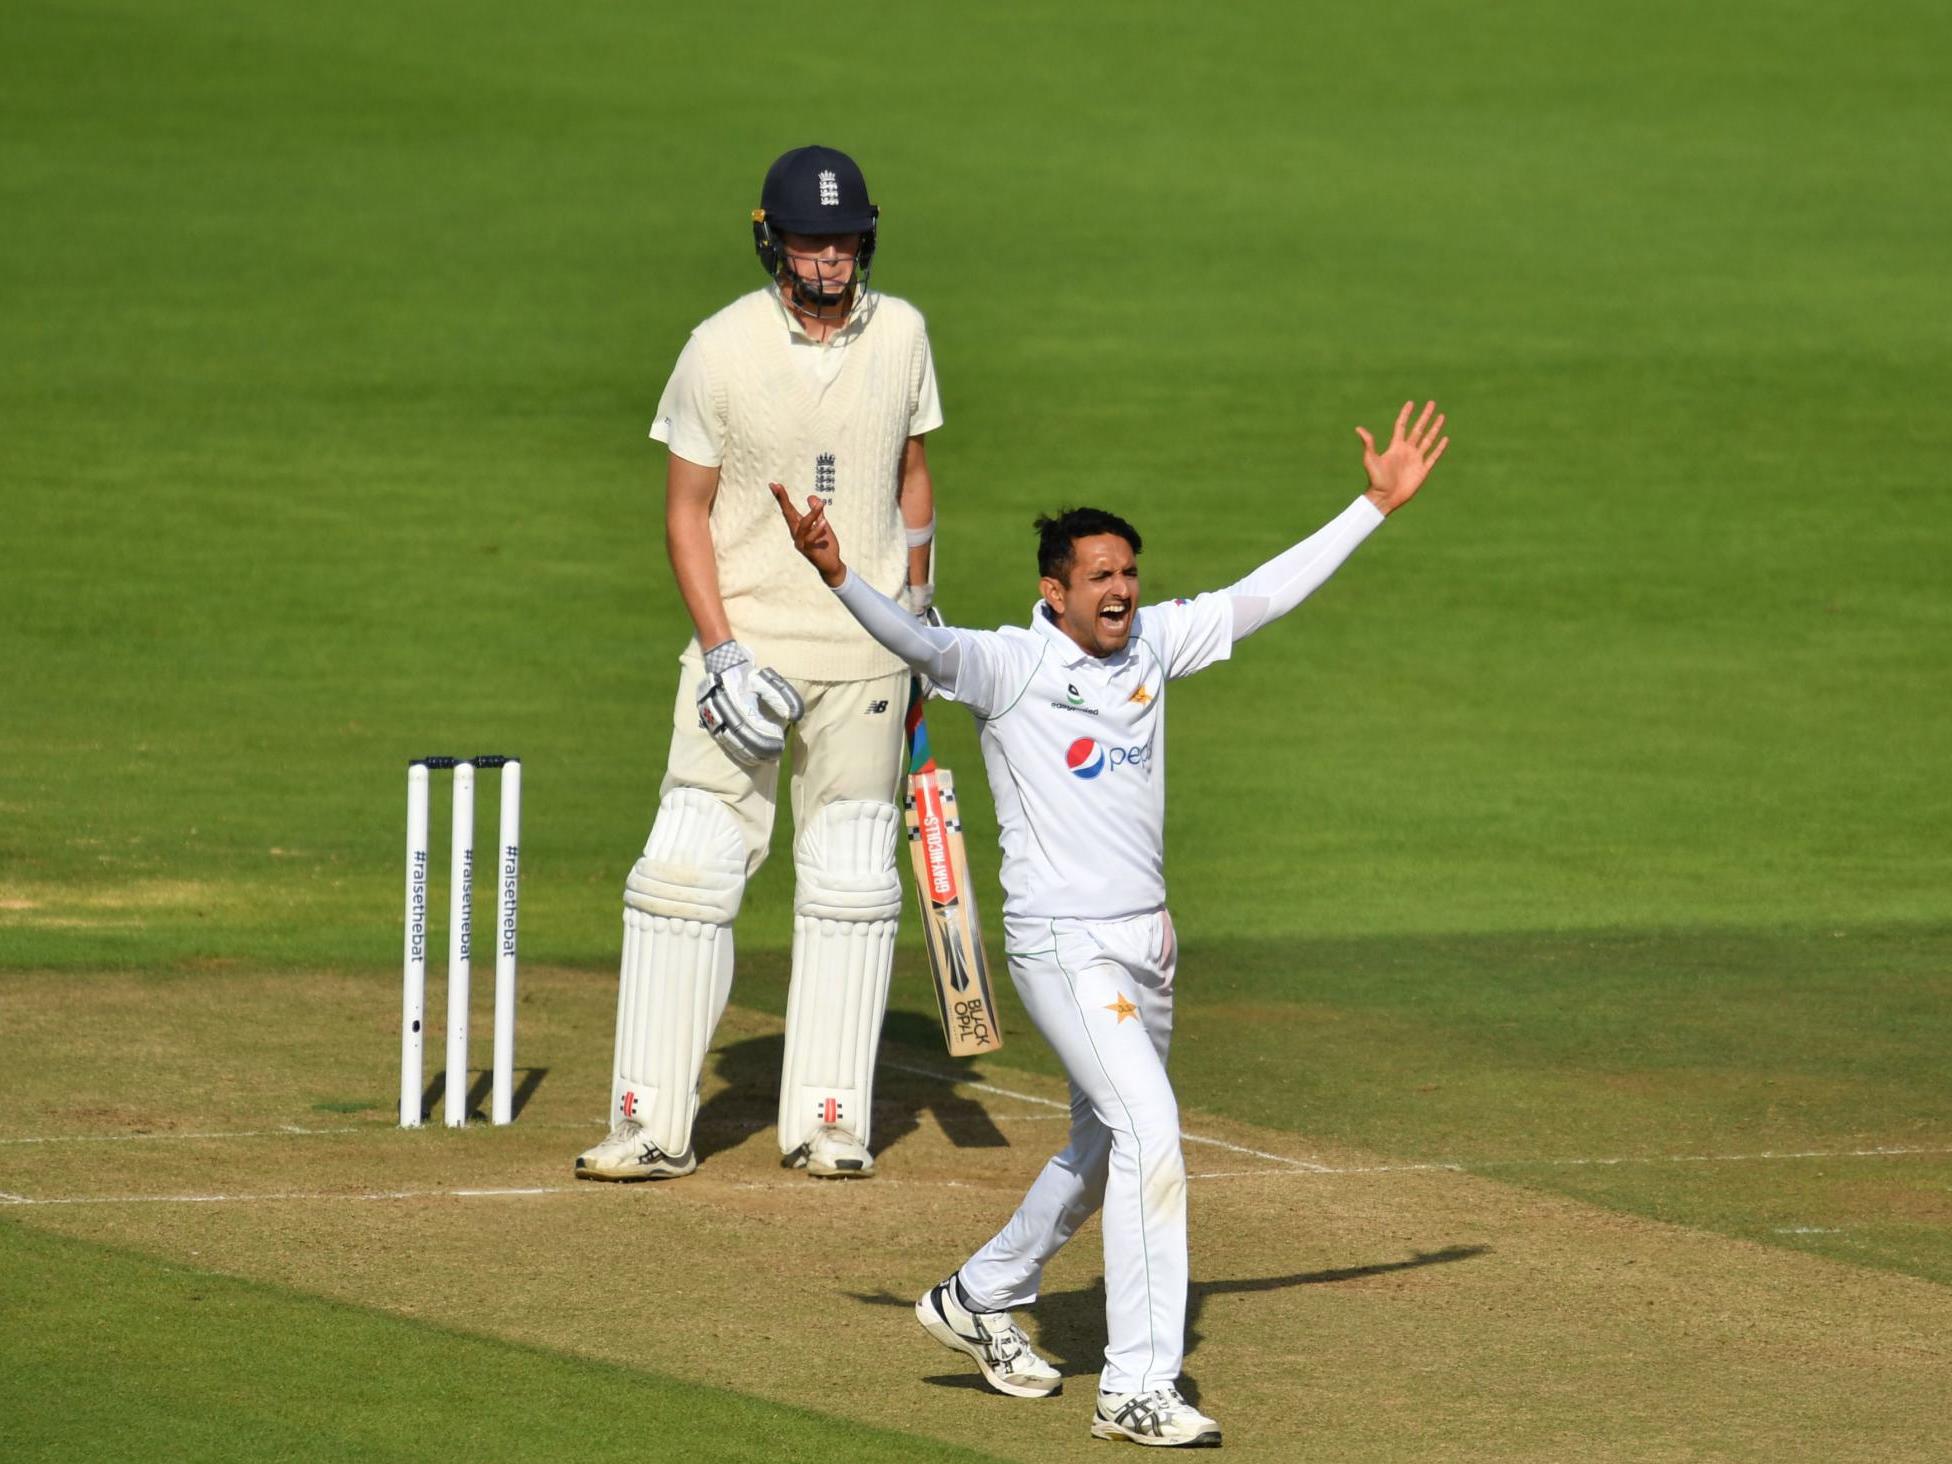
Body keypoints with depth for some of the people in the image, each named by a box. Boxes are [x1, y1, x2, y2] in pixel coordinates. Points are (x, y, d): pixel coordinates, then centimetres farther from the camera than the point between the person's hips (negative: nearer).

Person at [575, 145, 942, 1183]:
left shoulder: (900, 335, 2)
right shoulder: (722, 348, -8)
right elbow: (686, 510, -5)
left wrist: (918, 610, 15)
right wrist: (722, 652, -13)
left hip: (864, 652, 3)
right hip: (744, 642, -3)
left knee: (850, 883, 5)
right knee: (687, 871, -8)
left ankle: (827, 1120, 12)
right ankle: (654, 1126, -5)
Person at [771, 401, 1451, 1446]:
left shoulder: (1152, 644, 6)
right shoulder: (1007, 665, -11)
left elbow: (1267, 593, 10)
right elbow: (918, 642, -27)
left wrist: (1377, 504, 9)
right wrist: (836, 576, -45)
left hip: (1146, 941, 8)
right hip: (1061, 943, -8)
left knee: (1106, 1147, 20)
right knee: (1149, 1132, -18)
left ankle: (978, 1300, 42)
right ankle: (1136, 1389, -16)